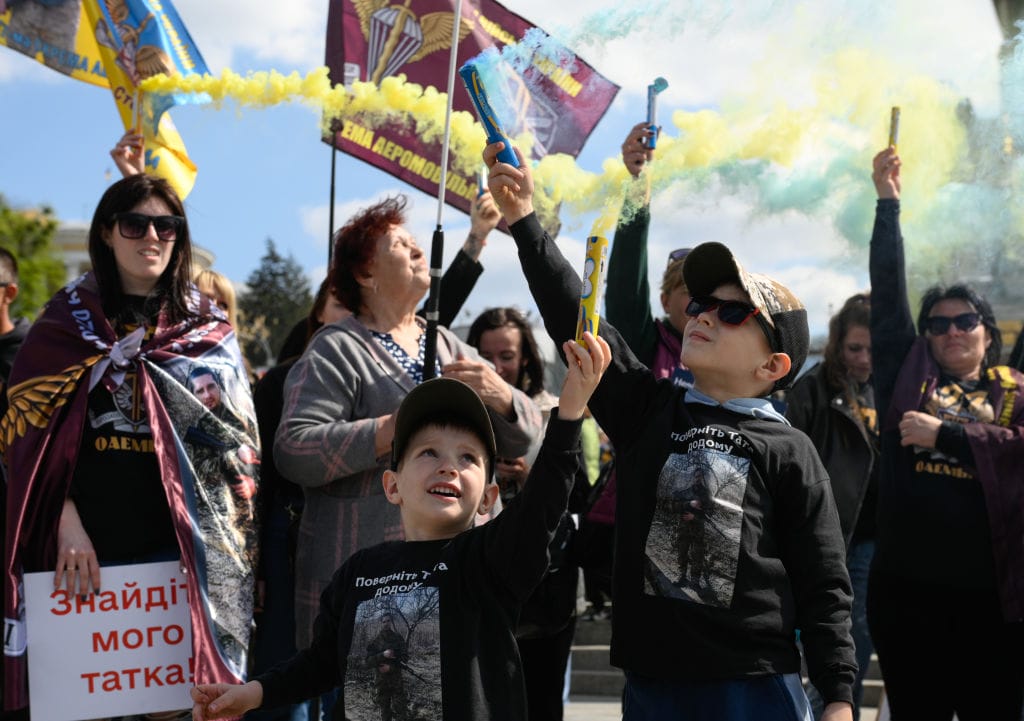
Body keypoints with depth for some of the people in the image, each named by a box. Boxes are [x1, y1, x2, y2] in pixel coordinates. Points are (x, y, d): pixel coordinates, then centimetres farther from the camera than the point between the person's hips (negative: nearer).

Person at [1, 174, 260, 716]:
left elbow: (237, 440, 9)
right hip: (89, 543, -1)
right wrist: (66, 523, -12)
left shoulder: (208, 327, 10)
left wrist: (233, 540, -1)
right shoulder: (65, 322, 6)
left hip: (184, 544, 1)